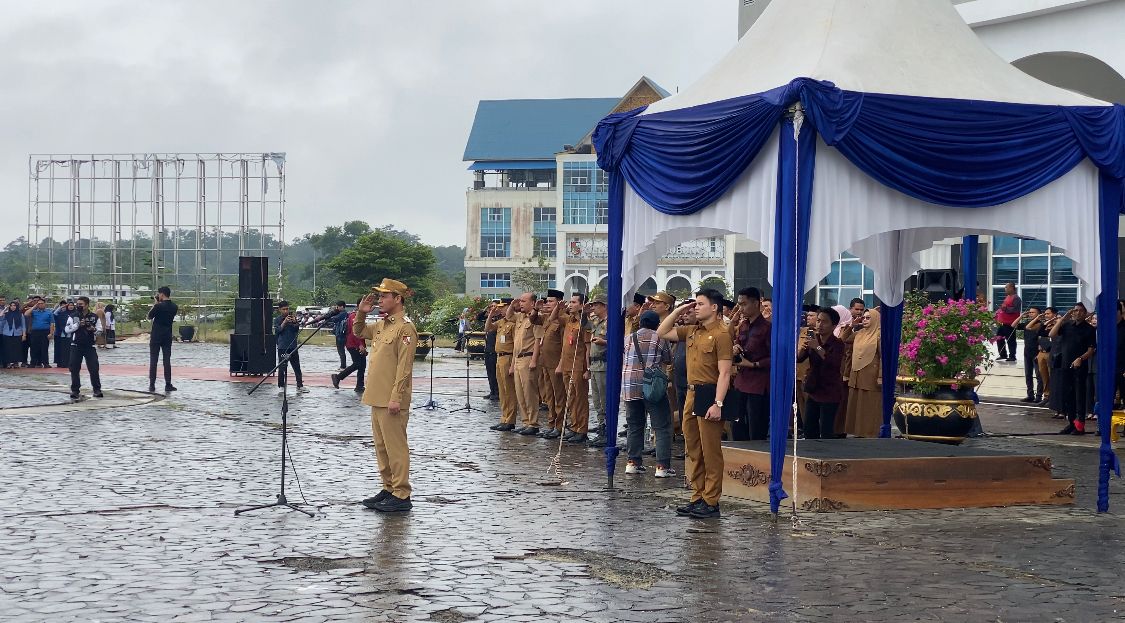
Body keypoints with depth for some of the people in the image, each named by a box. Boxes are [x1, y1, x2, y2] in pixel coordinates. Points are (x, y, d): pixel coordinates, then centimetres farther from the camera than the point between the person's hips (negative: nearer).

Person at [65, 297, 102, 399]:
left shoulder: (94, 317, 4)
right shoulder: (73, 316, 1)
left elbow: (99, 330, 11)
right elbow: (67, 330, -5)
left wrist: (93, 329, -11)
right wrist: (78, 325, -16)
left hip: (90, 346, 0)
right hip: (76, 346, 0)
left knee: (94, 368, -1)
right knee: (74, 369, 0)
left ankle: (97, 390, 10)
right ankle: (75, 390, 8)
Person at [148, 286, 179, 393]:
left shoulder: (158, 306, -15)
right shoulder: (174, 307, 2)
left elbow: (149, 316, -3)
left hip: (156, 337, -4)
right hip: (168, 337, 4)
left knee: (153, 361, 2)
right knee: (167, 361, 6)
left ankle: (152, 385, 2)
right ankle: (168, 385, 4)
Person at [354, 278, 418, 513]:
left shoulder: (405, 328, -14)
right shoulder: (381, 325, 14)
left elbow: (404, 367, -19)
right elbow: (359, 331, 32)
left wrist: (396, 398, -22)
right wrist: (361, 313, 13)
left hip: (392, 401, -9)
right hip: (377, 398, 9)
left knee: (396, 448, -6)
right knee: (381, 447, 15)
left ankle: (401, 496, -2)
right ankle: (389, 489, 23)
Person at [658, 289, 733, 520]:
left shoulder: (721, 335, -11)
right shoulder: (692, 332, 14)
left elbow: (724, 373, -16)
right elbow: (662, 332, 22)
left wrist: (717, 404, -22)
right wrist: (678, 311, 12)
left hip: (709, 395, -9)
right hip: (692, 394, 9)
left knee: (711, 453, -4)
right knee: (694, 452, 12)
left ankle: (711, 503, 0)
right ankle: (698, 498, 19)